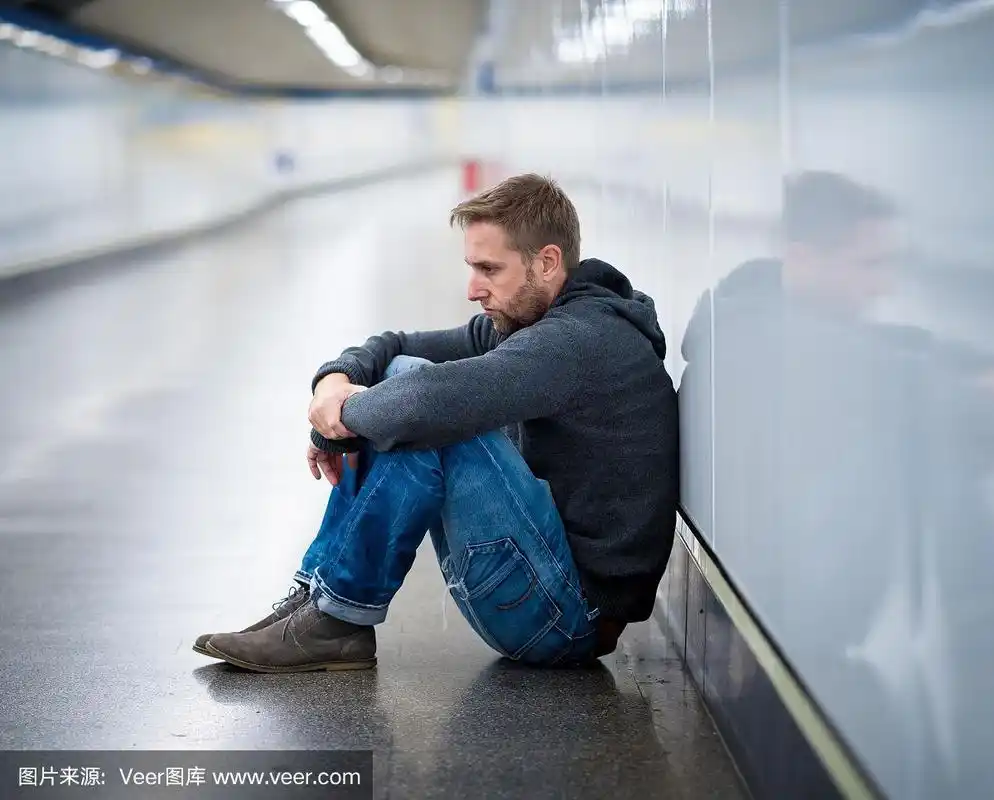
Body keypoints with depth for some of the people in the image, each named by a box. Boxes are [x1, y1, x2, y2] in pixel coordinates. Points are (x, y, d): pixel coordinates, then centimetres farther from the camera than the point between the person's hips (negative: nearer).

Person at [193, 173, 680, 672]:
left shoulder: (584, 338, -21)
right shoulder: (522, 323, 10)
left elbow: (437, 397, -35)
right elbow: (395, 348, 15)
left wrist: (345, 415, -16)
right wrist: (336, 380, -9)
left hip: (576, 613, -10)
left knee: (423, 418, -22)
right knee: (401, 374, 7)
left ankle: (338, 621, -12)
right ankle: (316, 594, 2)